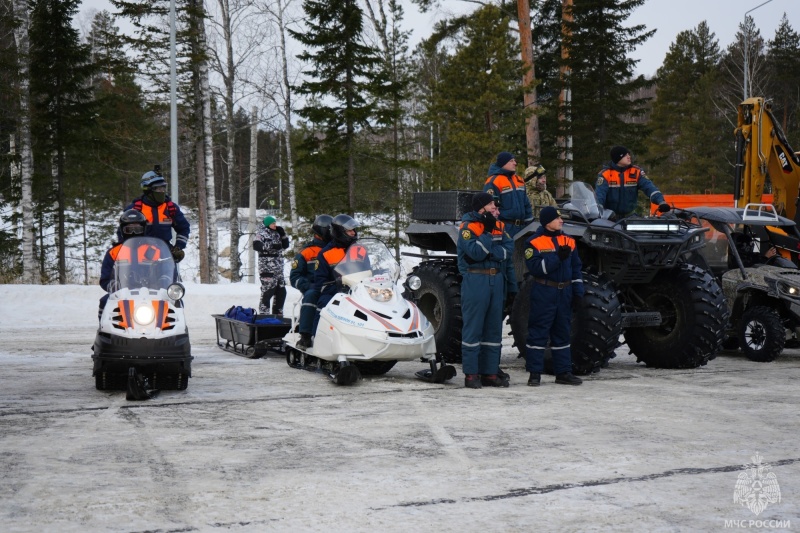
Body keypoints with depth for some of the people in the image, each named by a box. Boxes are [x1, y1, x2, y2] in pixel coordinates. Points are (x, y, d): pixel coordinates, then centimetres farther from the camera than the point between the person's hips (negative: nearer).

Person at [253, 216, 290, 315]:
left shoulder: (277, 233, 19)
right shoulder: (261, 233, -3)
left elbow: (285, 245, 20)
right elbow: (256, 246, -18)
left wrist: (283, 234, 6)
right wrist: (271, 246, -24)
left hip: (278, 269, 8)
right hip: (267, 268, -8)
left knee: (281, 291, 9)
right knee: (268, 291, -12)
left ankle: (278, 313, 19)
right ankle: (263, 313, -8)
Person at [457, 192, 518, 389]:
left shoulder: (499, 226, 13)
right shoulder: (468, 227, -5)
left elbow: (509, 252, 7)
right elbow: (475, 253, -19)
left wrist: (512, 287, 0)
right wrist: (487, 231, -17)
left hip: (497, 281, 6)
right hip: (475, 281, -6)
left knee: (494, 327, 8)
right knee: (473, 327, -3)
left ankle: (490, 372, 15)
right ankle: (471, 374, 2)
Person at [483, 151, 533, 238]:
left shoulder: (519, 180, 15)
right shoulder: (493, 182, -12)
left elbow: (526, 204, 22)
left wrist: (530, 223, 18)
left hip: (521, 227, 8)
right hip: (503, 227, -8)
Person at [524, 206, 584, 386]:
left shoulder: (568, 241, 11)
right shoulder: (535, 242, -6)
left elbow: (576, 268, 14)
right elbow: (535, 267, -18)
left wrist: (578, 292, 8)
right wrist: (557, 257, -22)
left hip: (564, 293, 6)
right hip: (543, 294, -6)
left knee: (562, 333, 11)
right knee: (538, 333, -2)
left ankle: (563, 372, 18)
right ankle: (534, 373, 3)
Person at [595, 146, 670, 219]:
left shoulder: (636, 172, 0)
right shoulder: (605, 173, -7)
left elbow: (648, 187, -9)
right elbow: (600, 193, -18)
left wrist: (661, 202, -25)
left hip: (630, 215, 2)